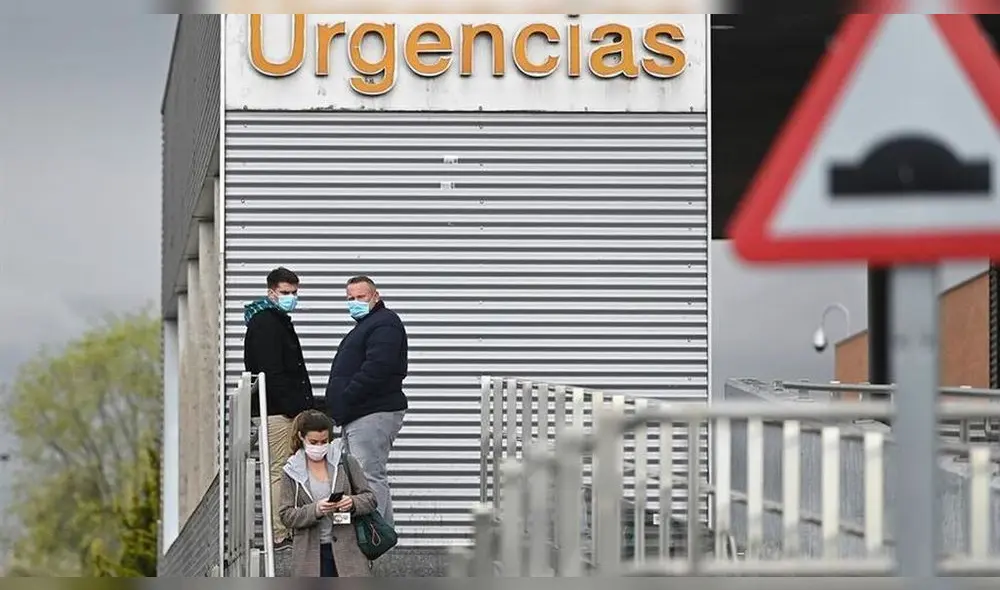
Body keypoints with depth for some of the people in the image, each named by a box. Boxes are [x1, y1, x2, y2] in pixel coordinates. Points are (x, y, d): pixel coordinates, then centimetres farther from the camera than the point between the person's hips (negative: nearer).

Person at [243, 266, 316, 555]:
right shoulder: (264, 323, -11)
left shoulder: (279, 322, 21)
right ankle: (279, 536, -7)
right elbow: (271, 373, -20)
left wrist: (306, 406, 17)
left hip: (289, 411, 10)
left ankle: (283, 532, 15)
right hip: (277, 411, -10)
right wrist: (296, 408, -20)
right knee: (280, 471, -8)